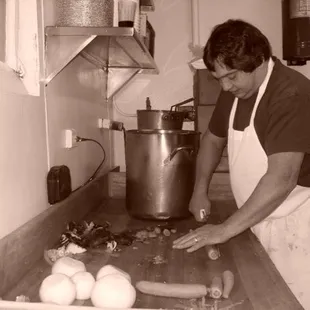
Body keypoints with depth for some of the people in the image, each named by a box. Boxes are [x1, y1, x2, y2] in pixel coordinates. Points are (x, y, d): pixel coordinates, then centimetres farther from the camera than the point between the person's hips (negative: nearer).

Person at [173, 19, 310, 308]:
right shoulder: (234, 91, 4)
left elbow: (281, 179, -28)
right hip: (258, 223, 7)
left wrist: (224, 230, -24)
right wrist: (200, 191, 8)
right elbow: (213, 139, 19)